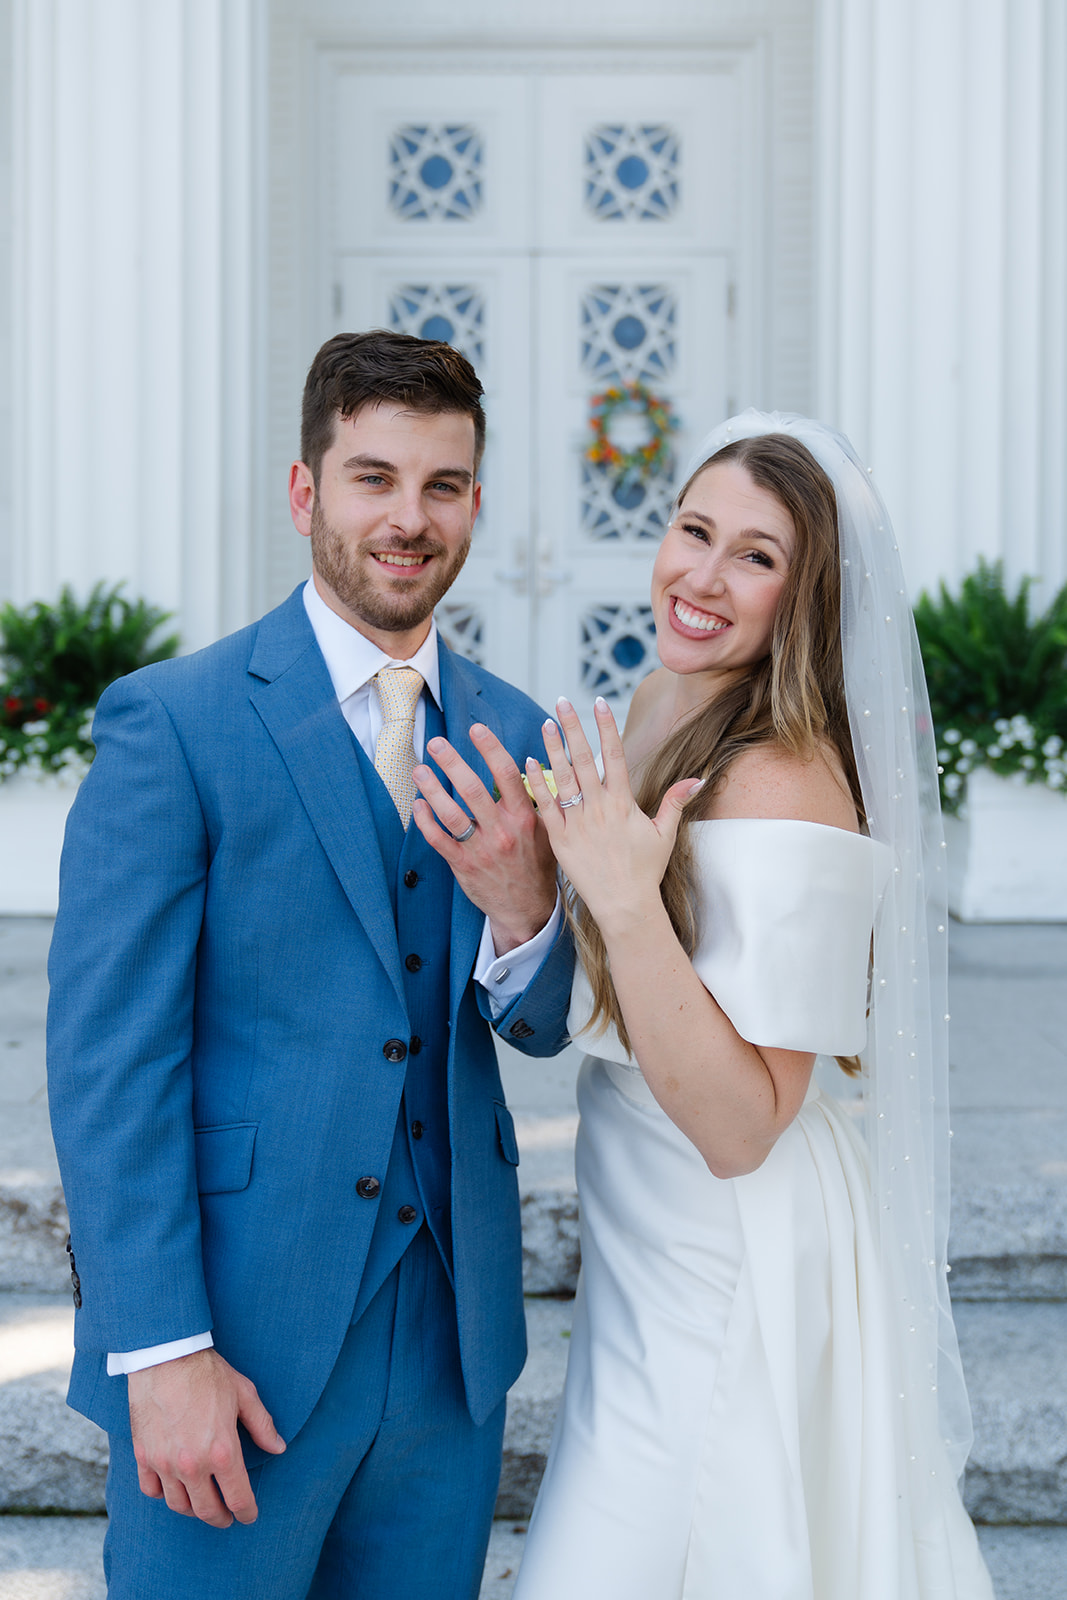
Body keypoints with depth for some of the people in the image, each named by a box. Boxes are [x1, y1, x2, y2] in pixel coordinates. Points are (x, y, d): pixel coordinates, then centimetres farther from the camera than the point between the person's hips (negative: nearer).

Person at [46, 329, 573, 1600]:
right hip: (239, 1338, -5)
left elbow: (540, 1026, 9)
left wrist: (521, 912, -13)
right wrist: (162, 1350, -16)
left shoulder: (510, 735, 5)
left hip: (454, 1334, 5)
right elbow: (105, 1056, -12)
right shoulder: (173, 721, -10)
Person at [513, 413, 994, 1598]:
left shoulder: (785, 788, -25)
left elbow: (740, 1126, -27)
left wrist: (626, 904, -34)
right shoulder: (658, 706, 2)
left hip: (732, 1272, -9)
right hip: (651, 1244, 9)